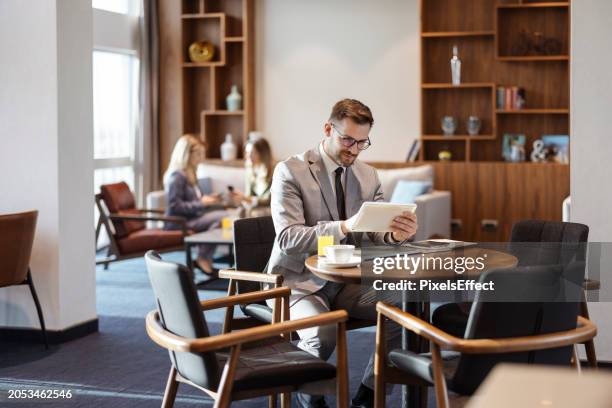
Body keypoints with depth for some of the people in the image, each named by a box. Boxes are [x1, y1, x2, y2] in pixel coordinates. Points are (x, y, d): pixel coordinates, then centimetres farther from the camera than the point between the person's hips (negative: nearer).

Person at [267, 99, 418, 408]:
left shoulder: (368, 176, 8)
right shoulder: (290, 171, -10)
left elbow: (378, 234, 3)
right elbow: (287, 238, -19)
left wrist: (396, 233, -22)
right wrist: (342, 227, -34)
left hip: (347, 281, 5)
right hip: (300, 281, -5)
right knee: (322, 334, -33)